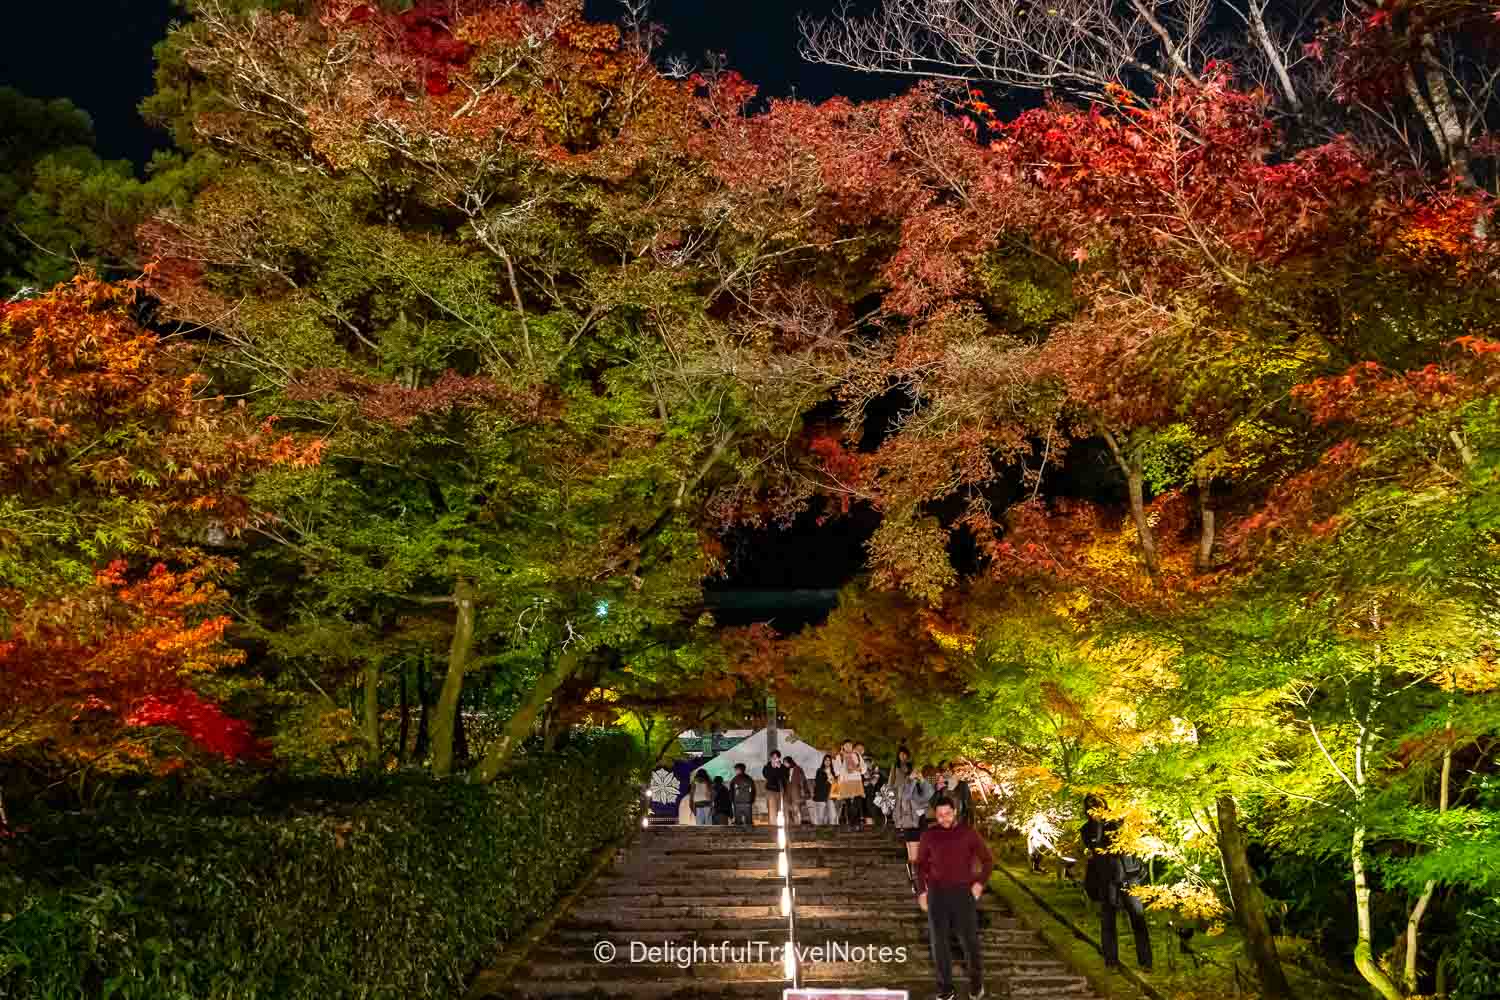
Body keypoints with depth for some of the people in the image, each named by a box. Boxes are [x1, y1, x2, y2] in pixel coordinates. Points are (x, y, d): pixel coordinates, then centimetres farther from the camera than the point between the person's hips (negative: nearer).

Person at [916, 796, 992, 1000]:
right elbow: (921, 864, 13)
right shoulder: (929, 835, 4)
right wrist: (921, 891, 4)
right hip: (937, 893, 2)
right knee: (939, 941, 1)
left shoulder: (968, 832, -1)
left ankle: (976, 980, 22)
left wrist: (981, 883, -6)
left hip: (963, 892, -2)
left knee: (969, 939, -2)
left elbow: (988, 859, 5)